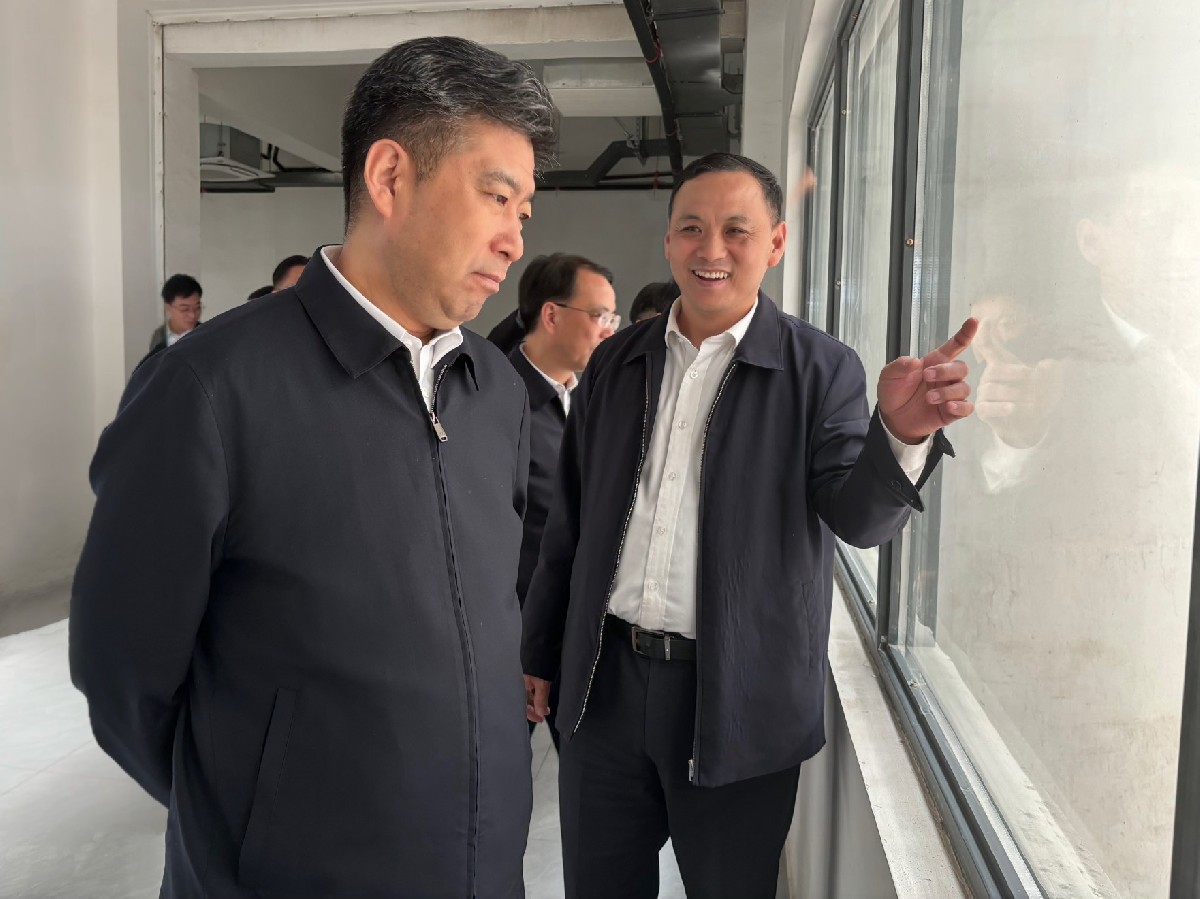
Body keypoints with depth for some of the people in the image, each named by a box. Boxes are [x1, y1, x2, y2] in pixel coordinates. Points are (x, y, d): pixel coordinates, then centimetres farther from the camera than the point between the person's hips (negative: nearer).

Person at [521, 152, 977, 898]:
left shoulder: (820, 370, -5)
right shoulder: (615, 364, 5)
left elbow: (860, 517, -15)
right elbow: (571, 523, 9)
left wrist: (903, 435, -36)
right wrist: (539, 653, 13)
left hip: (738, 697, -3)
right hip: (606, 682, 3)